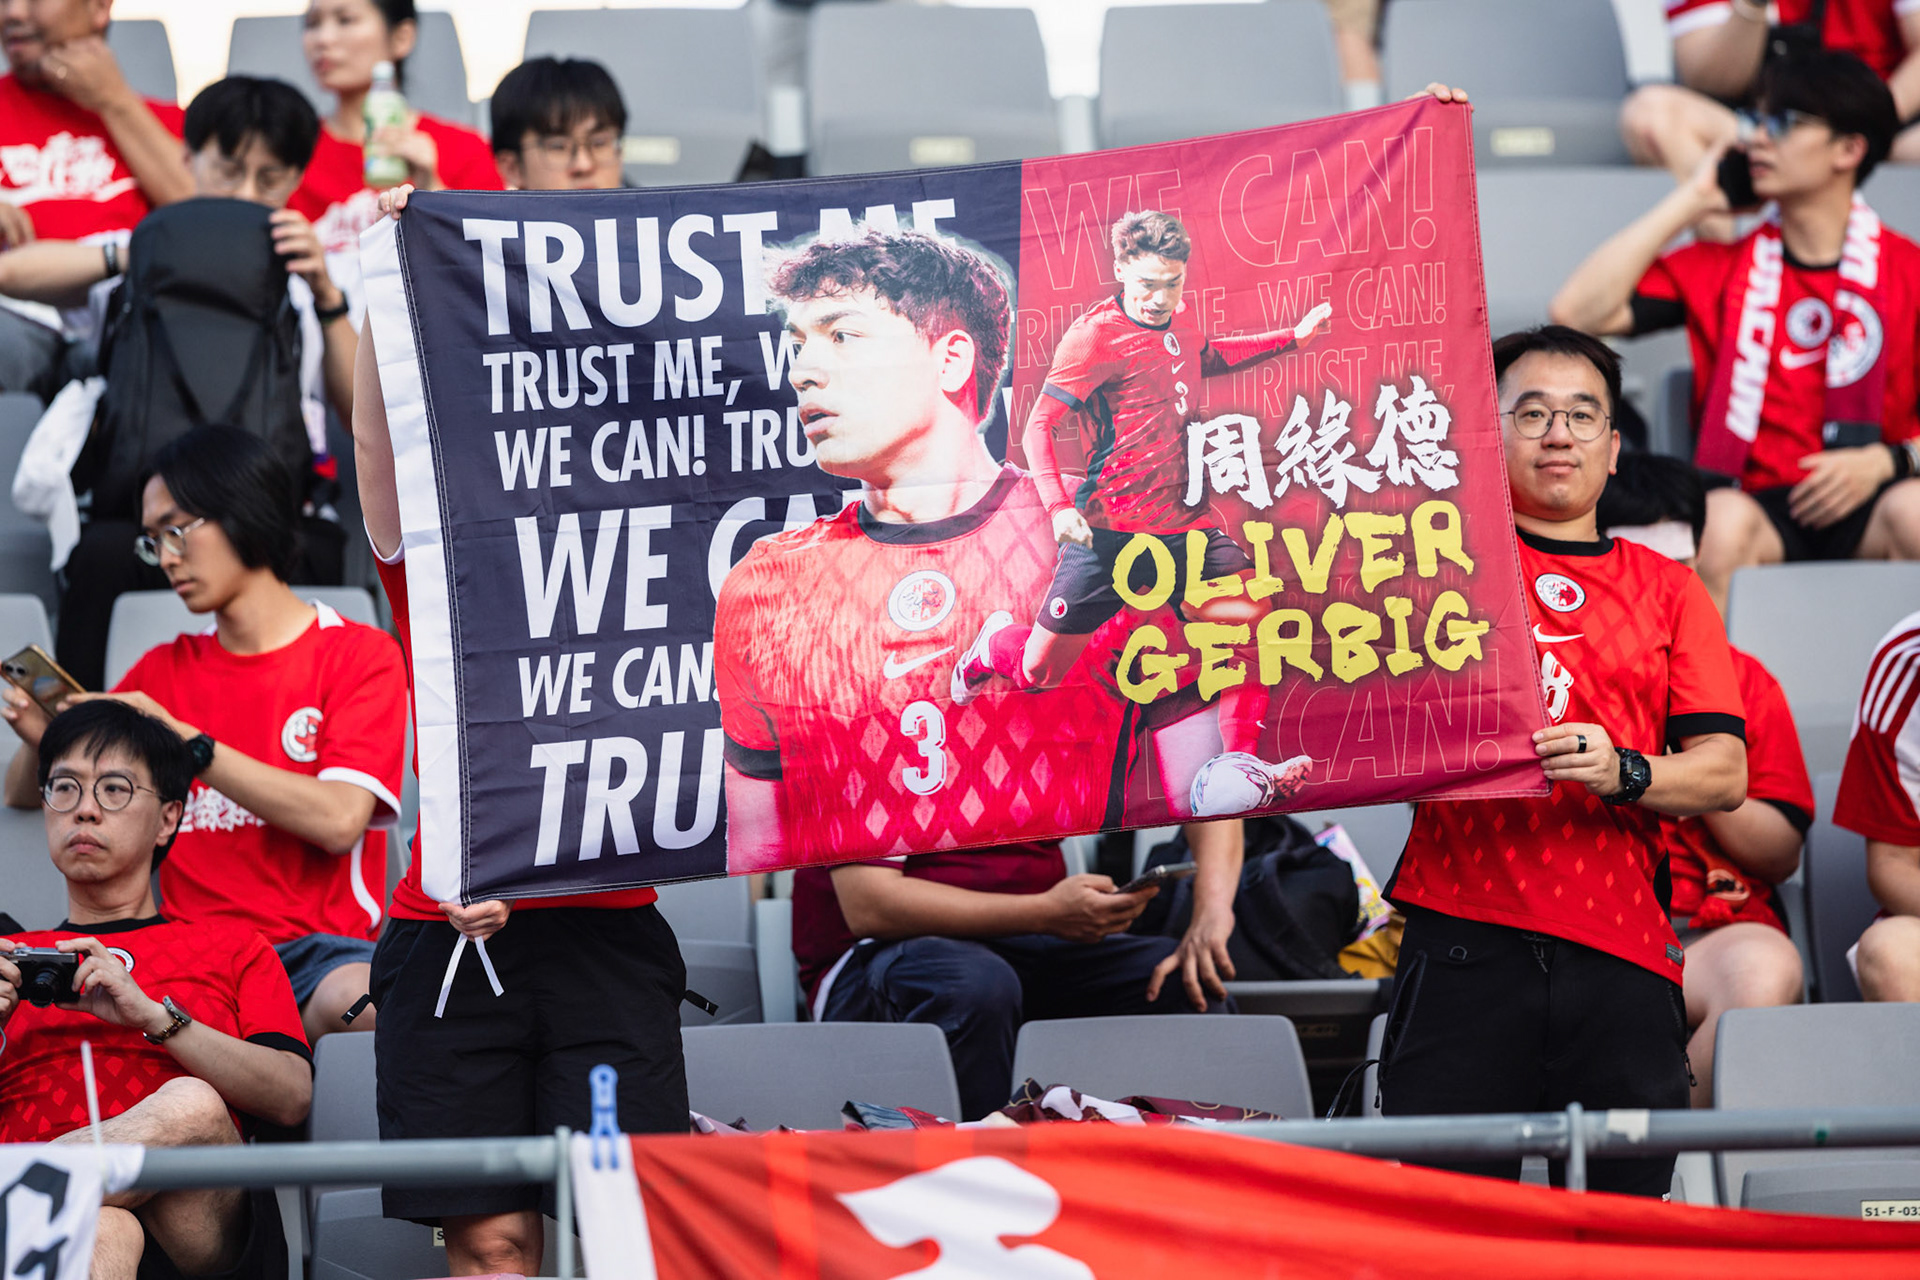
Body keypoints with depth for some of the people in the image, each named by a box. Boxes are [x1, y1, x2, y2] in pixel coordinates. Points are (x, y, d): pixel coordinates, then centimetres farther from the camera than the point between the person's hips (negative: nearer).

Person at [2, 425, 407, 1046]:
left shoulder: (360, 654, 7)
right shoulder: (165, 669, 21)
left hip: (318, 950, -3)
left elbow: (338, 819, -9)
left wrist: (185, 740, -12)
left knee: (358, 998, -40)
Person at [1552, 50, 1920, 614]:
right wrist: (1690, 201, 5)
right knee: (1722, 517, -35)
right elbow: (1577, 312, 1)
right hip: (1757, 499, 1)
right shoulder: (1719, 266, 14)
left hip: (1864, 505, -1)